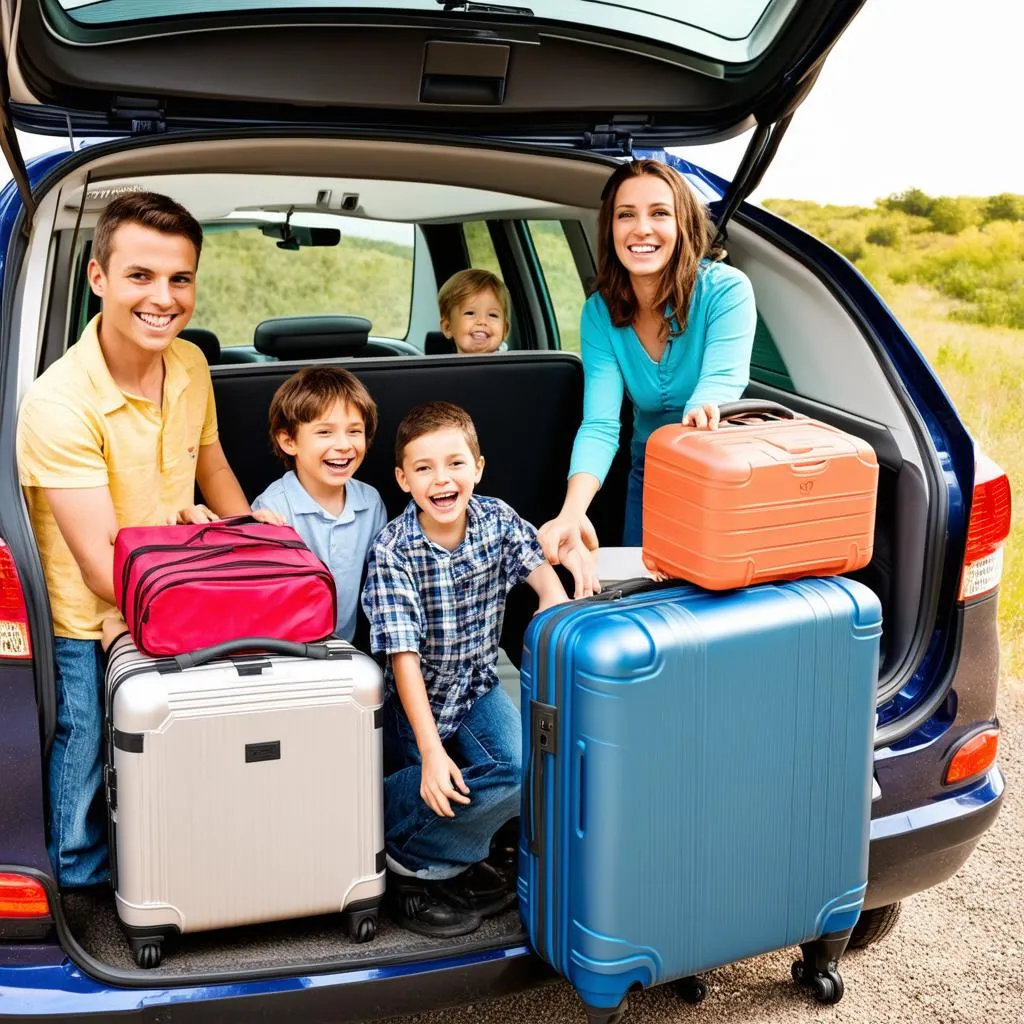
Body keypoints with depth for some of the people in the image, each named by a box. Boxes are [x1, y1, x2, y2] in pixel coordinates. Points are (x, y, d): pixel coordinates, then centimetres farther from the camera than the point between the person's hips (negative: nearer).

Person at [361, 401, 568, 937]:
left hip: (476, 689, 4)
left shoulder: (498, 520, -4)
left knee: (521, 766, -22)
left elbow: (545, 578, -17)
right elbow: (404, 657, -20)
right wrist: (431, 750, -27)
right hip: (414, 699, -3)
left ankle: (415, 857, -1)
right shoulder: (392, 551, -17)